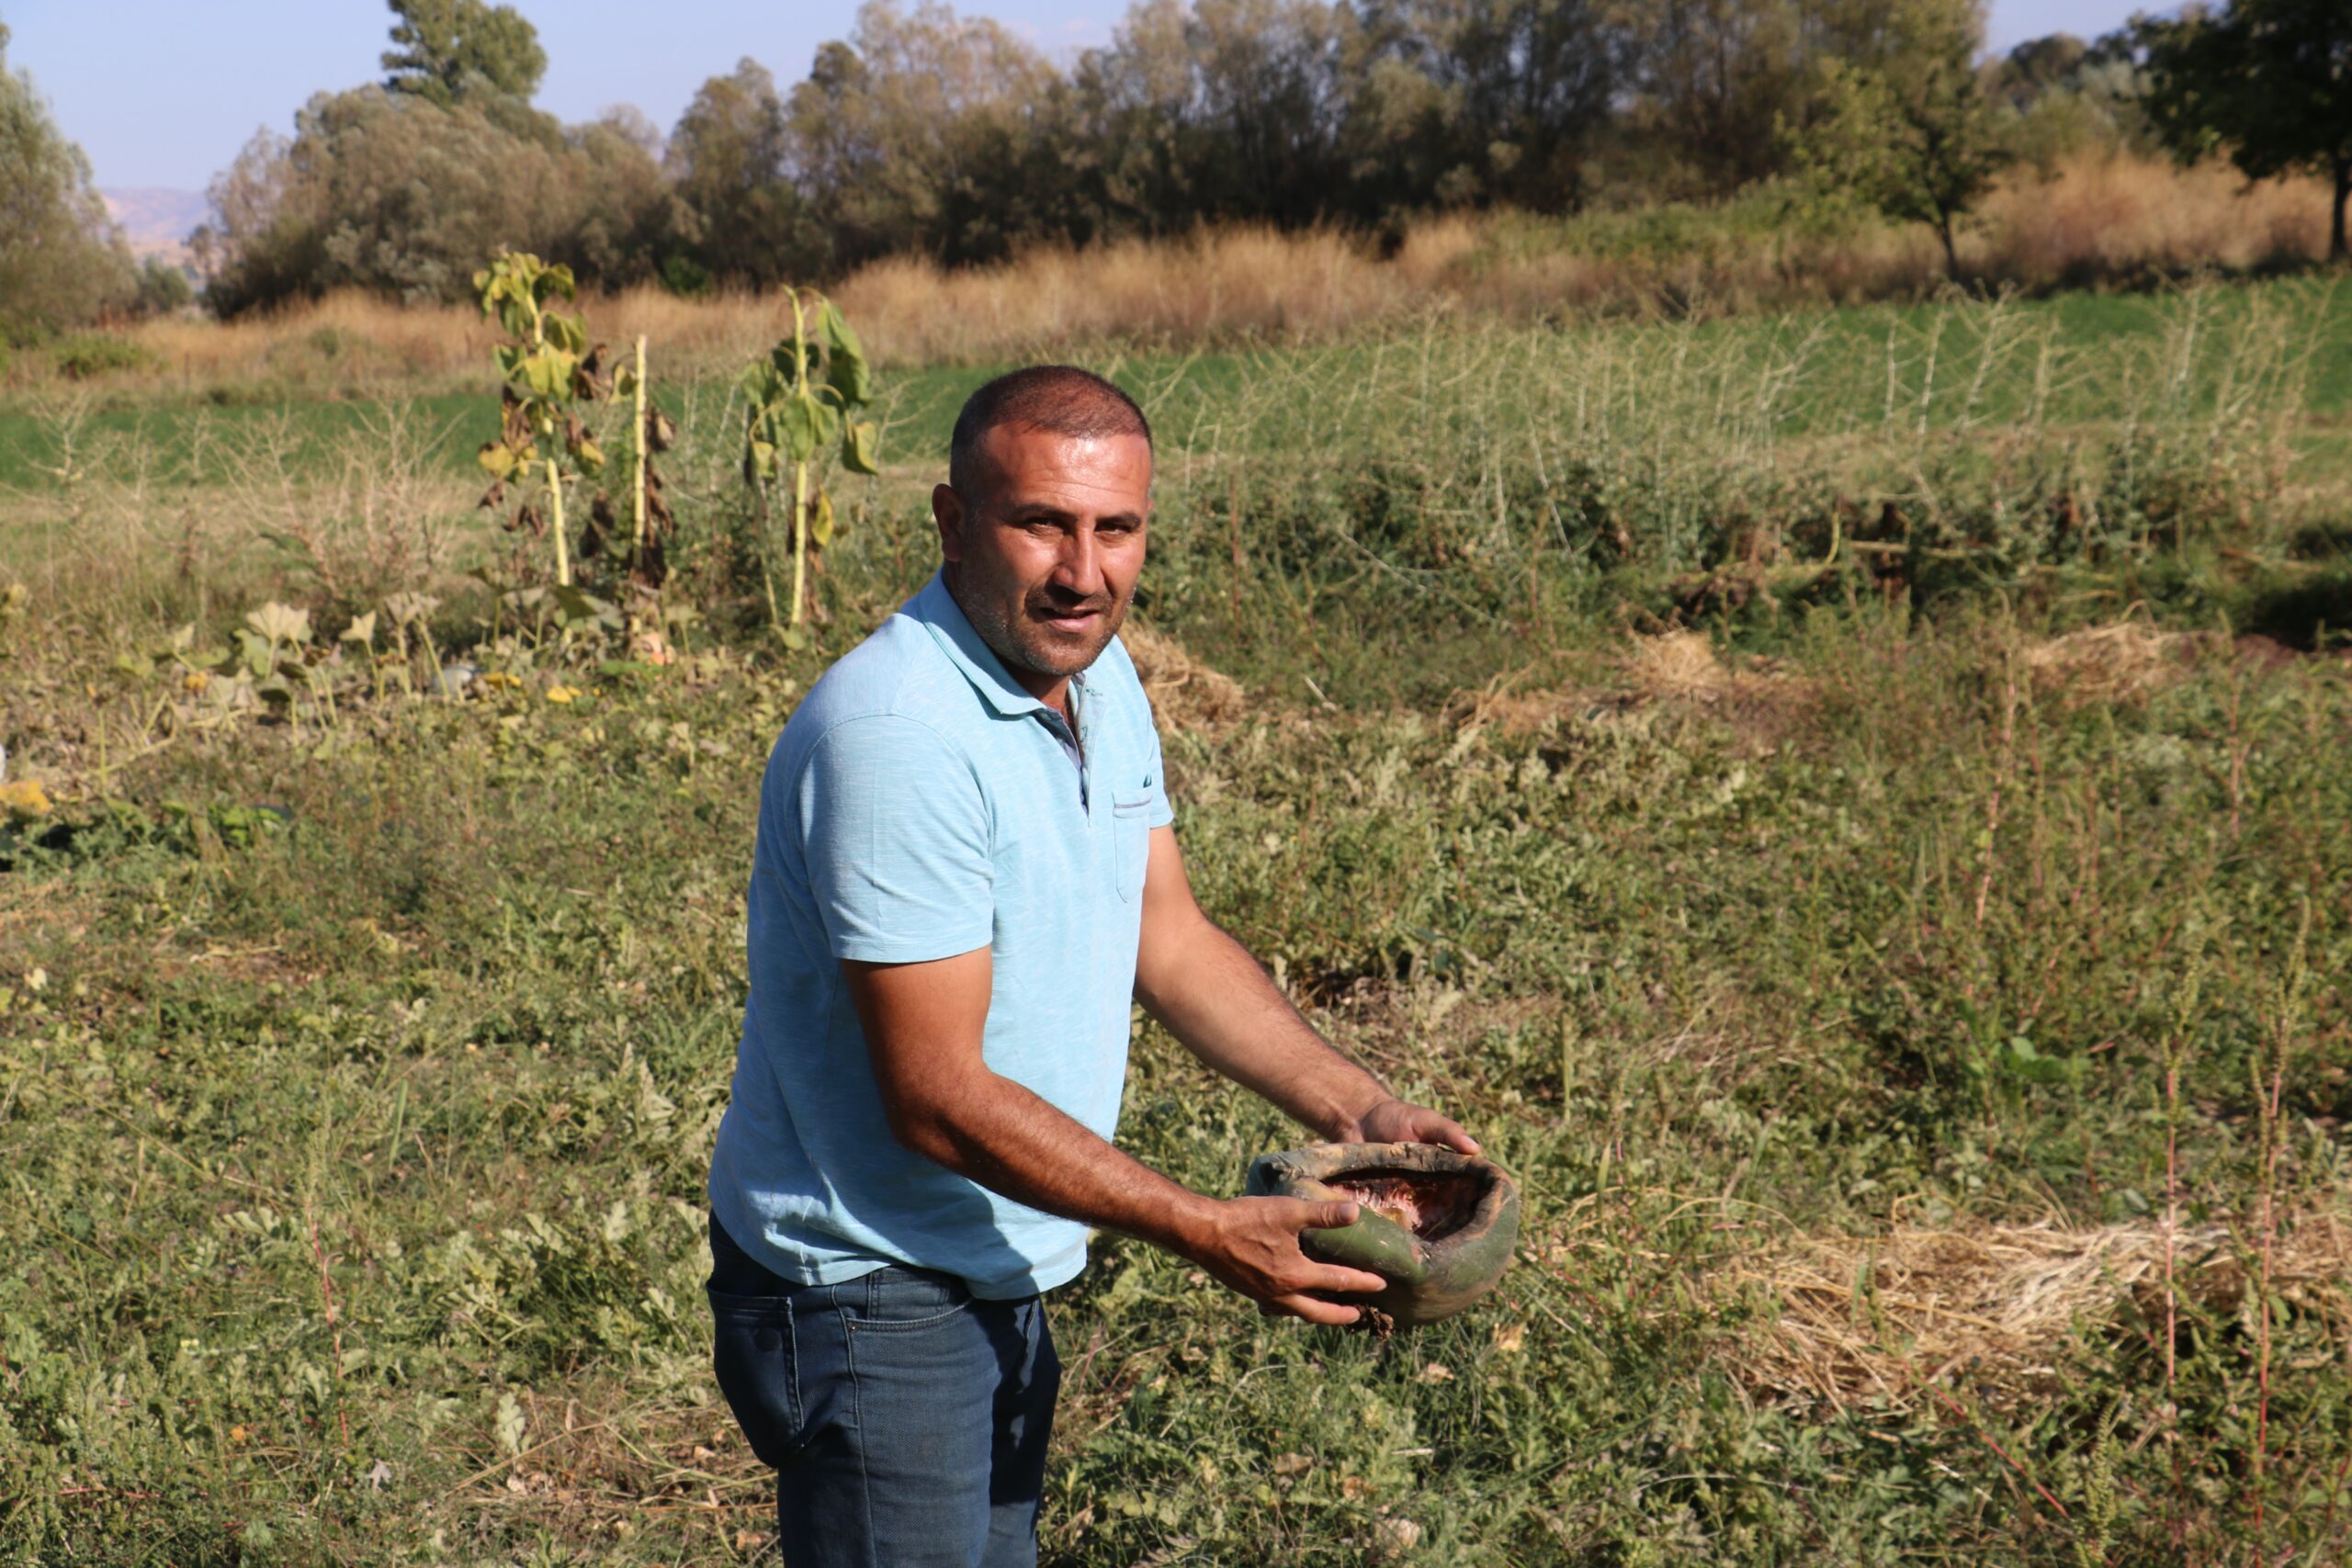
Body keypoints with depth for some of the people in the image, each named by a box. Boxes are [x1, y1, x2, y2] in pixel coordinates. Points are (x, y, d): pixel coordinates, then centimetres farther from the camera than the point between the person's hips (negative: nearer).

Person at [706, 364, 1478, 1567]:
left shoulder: (1099, 675, 2)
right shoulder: (896, 734, -27)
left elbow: (1168, 937, 9)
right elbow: (938, 1100, -27)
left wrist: (1357, 1112, -2)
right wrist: (1209, 1235, -24)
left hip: (1000, 1277, 9)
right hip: (865, 1289, -9)